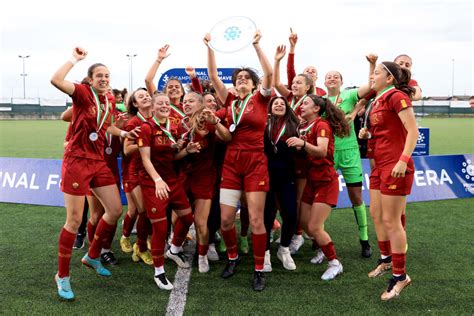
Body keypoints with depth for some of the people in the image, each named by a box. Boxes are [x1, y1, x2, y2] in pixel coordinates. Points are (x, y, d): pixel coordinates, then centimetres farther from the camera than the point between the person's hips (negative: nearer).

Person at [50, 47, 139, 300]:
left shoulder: (109, 102, 10)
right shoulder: (83, 93, -9)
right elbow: (56, 80, -28)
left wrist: (123, 133, 13)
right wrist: (74, 59, -19)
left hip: (99, 162, 7)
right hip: (77, 161, -7)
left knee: (115, 210, 10)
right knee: (74, 221, -4)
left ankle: (92, 256, 31)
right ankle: (62, 276, 13)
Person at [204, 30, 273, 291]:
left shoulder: (260, 99, 3)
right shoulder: (230, 101, 10)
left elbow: (269, 74, -13)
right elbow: (213, 76, 4)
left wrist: (257, 45, -19)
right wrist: (209, 48, -4)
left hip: (256, 163, -3)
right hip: (231, 162, 3)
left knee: (256, 219, -4)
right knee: (225, 219, 2)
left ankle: (259, 270, 11)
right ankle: (233, 257, 28)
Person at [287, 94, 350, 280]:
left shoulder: (322, 125, -12)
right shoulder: (306, 127, 14)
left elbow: (322, 151, -28)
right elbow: (304, 153, 12)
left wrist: (303, 143, -43)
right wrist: (296, 146, -5)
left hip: (326, 182, -8)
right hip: (311, 180, 8)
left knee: (315, 227, -12)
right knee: (306, 225, 8)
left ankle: (335, 264, 5)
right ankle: (324, 250, 33)